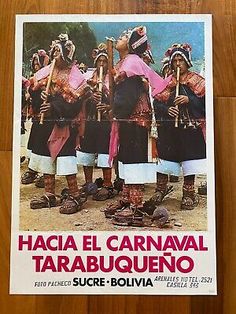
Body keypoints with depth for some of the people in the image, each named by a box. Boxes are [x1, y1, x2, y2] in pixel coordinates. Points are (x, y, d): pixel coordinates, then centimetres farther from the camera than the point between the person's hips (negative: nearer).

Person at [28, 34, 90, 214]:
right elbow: (33, 91, 11)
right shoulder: (45, 72, 12)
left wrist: (54, 108, -23)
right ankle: (49, 195, 22)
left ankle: (75, 196, 3)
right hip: (45, 122, 7)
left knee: (65, 157, -8)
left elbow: (75, 103, -15)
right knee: (46, 157, 10)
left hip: (65, 124, -6)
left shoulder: (75, 76, -6)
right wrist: (41, 97, -10)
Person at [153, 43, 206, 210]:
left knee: (189, 160, 2)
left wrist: (189, 100, -17)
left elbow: (205, 103, -4)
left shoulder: (197, 81, 5)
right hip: (168, 129, 2)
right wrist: (166, 110, -13)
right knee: (164, 157, 4)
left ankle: (188, 194, 16)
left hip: (190, 129, -2)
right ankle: (161, 190, 22)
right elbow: (156, 103, 5)